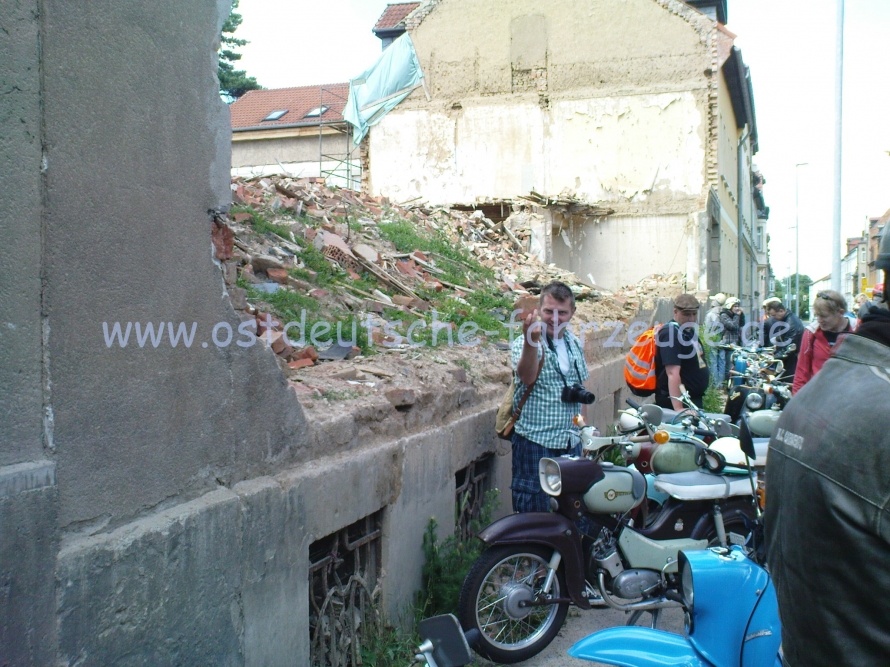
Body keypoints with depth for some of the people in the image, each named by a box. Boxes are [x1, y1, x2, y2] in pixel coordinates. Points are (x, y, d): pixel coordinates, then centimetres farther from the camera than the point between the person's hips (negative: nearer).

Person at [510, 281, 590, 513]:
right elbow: (527, 377, -34)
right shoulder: (525, 343, -11)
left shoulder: (575, 344, 9)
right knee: (534, 510, -1)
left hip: (571, 441, 6)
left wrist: (580, 394, 5)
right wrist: (530, 340, -49)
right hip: (535, 441, -6)